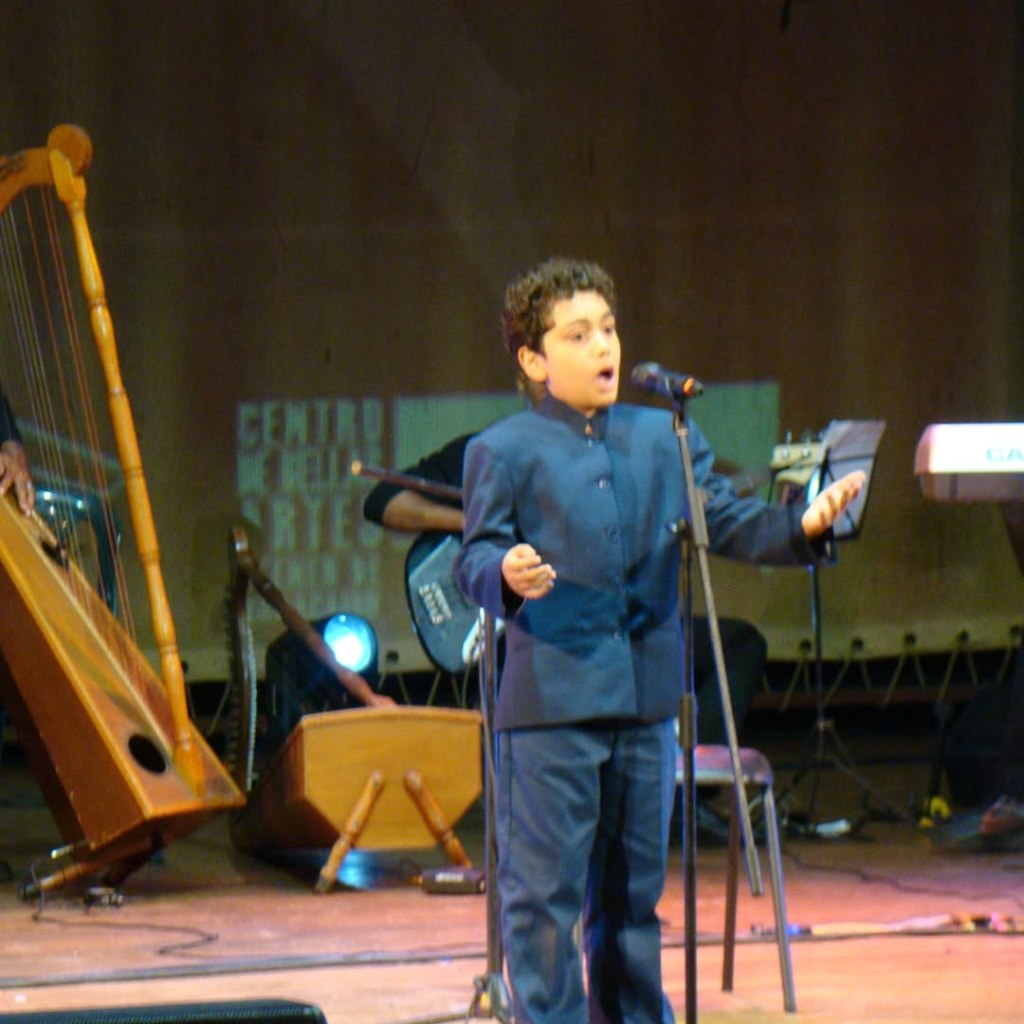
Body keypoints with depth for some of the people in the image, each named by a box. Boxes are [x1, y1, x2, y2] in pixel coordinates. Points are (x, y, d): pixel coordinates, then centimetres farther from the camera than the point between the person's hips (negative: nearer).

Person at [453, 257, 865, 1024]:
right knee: (544, 890, -3)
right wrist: (506, 575, -27)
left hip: (646, 699, 5)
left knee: (633, 887, 14)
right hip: (549, 696, -5)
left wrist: (803, 527, -8)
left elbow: (729, 523, 9)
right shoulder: (503, 452, 0)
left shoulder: (665, 439, 13)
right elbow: (475, 558, -4)